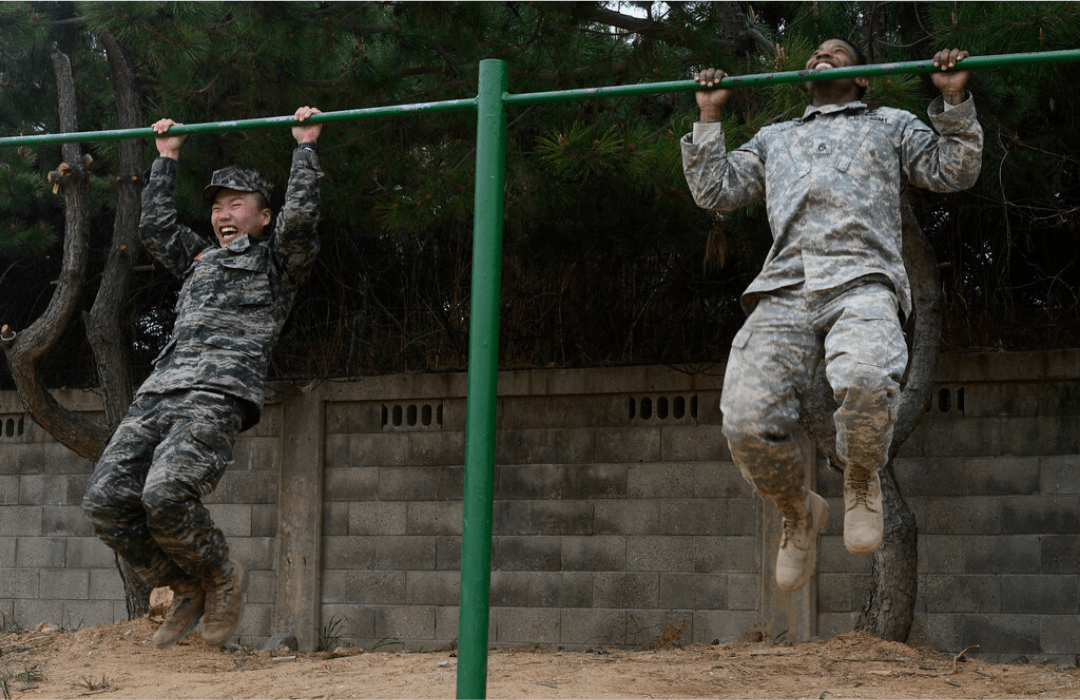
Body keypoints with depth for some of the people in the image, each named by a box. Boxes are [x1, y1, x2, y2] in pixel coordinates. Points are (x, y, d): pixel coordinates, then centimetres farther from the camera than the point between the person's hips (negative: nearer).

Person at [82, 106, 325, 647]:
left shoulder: (277, 261, 18)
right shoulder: (200, 258, 35)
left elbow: (300, 215, 2)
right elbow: (154, 224, 39)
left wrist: (305, 146, 8)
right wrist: (166, 158, 43)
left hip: (220, 394, -7)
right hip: (159, 392, 7)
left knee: (165, 496, -31)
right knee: (106, 501, -12)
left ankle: (222, 576, -2)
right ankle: (188, 589, 6)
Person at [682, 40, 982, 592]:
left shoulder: (891, 125, 32)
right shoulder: (773, 139, 37)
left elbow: (955, 172, 22)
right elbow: (714, 192, 29)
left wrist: (954, 101, 13)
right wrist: (708, 118, 28)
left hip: (861, 282, -2)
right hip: (784, 290, 3)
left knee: (865, 380, -38)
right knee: (746, 421, -22)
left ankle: (861, 481, -7)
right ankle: (798, 512, 8)